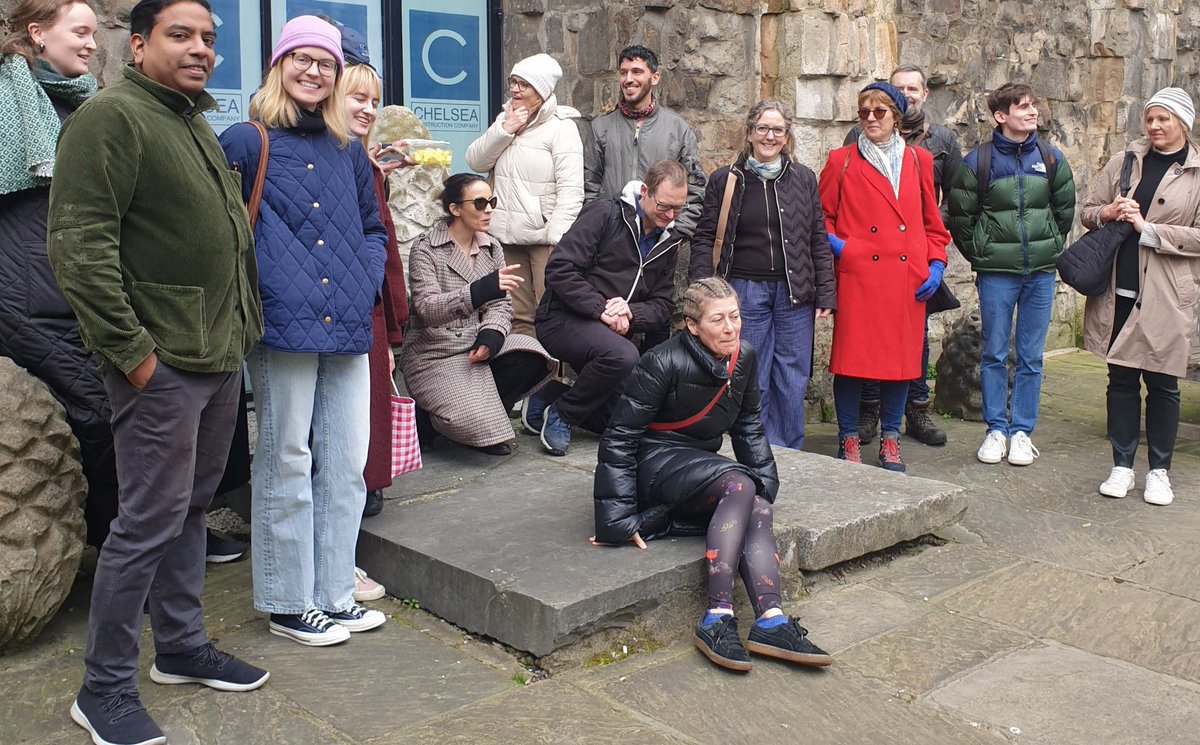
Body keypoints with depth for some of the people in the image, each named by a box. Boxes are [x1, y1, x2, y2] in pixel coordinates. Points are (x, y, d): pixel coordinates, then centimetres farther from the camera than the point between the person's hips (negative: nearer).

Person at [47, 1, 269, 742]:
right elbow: (78, 244, -18)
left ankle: (182, 645, 31)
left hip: (222, 354, 9)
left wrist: (245, 325, 17)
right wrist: (130, 348, -19)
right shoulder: (112, 116, -11)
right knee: (150, 522, -3)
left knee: (191, 507, 17)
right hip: (162, 363, -9)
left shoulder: (198, 125, 17)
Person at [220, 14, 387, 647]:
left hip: (347, 330, 6)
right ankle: (289, 604, 16)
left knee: (346, 464, 9)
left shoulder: (349, 153, 15)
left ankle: (333, 592, 24)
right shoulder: (245, 142, 0)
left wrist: (366, 286, 7)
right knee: (287, 464, 3)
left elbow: (373, 230, 22)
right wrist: (252, 300, -11)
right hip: (283, 327, -5)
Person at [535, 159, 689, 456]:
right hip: (564, 318, -7)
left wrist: (630, 313, -15)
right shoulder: (605, 215, -10)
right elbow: (559, 268, -18)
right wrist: (601, 309, -24)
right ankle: (561, 413, -13)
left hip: (613, 331, 8)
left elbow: (662, 305, 8)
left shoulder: (668, 242, 11)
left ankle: (549, 398, 17)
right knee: (623, 355, -37)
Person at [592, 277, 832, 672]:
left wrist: (766, 484, 5)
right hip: (657, 463, -6)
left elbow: (749, 425, 16)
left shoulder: (744, 357, 1)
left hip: (702, 463, 6)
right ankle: (718, 617, -38)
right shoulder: (663, 364, -18)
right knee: (739, 485, -33)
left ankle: (771, 621, -38)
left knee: (758, 509, -26)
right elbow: (619, 438, -17)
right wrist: (616, 520, -21)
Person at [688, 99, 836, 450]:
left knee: (793, 381, 4)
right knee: (752, 380, 2)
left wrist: (825, 293, 4)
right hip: (745, 291, -1)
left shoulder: (804, 179, 8)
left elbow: (818, 240, 9)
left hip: (794, 292, 2)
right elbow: (705, 238, 5)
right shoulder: (725, 180, 4)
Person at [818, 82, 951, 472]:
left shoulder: (919, 160, 13)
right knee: (851, 356, -4)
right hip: (857, 275, -2)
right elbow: (821, 214, 11)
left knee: (902, 356, 5)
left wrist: (936, 263, 5)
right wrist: (833, 243, -8)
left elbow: (932, 221, 16)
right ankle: (849, 438, 12)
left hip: (907, 278, 3)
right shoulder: (842, 161, 6)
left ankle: (890, 439, 19)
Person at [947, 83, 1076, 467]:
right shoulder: (978, 161, -3)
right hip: (995, 273, -2)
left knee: (1030, 357, 6)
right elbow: (960, 215, 3)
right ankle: (996, 430, 15)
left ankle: (1022, 431, 15)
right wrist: (980, 256, 5)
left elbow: (1065, 210, 15)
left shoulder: (1051, 158, 5)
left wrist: (1048, 248, 12)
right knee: (994, 354, 4)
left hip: (1041, 272, 2)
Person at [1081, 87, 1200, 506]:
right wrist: (1107, 213, -9)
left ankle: (1159, 471, 18)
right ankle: (1122, 466, 18)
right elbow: (1087, 211, 13)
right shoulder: (1123, 163, 10)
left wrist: (1147, 228, -15)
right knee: (1121, 380, 8)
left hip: (1165, 295, -3)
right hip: (1117, 290, 3)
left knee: (1162, 384, 6)